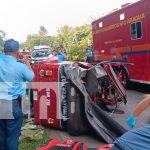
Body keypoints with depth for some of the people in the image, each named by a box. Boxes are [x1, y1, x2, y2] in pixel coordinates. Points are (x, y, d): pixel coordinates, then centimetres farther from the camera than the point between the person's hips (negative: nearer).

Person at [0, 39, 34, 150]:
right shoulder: (20, 66, -15)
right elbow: (31, 77, 5)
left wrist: (14, 60, 17)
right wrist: (27, 62, 16)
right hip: (12, 104, -5)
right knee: (12, 135, 6)